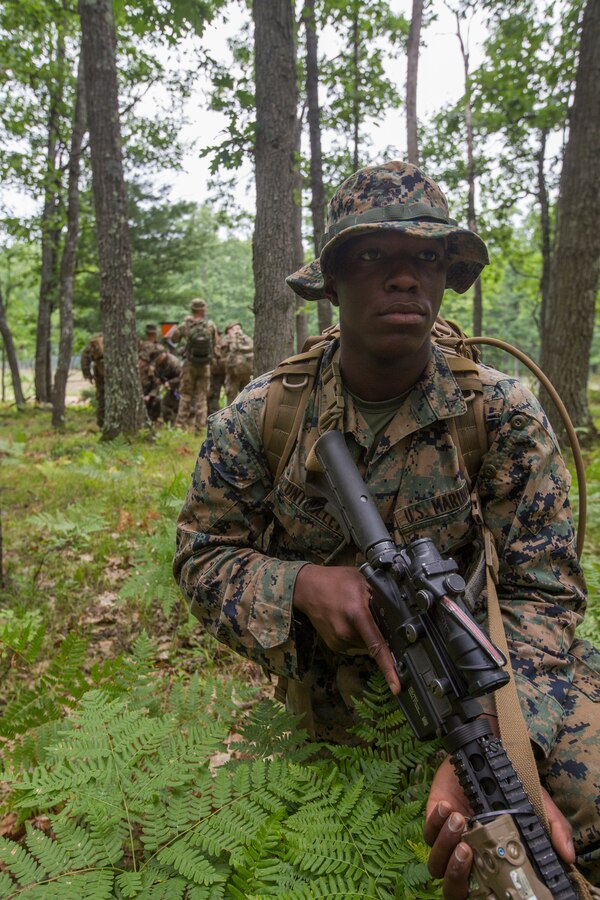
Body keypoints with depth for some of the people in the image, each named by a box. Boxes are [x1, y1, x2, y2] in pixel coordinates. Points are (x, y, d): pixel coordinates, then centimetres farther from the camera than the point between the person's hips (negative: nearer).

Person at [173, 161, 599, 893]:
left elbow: (539, 589, -13)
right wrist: (301, 583, -24)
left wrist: (494, 746, -31)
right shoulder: (263, 415, -9)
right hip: (319, 682, 1)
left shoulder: (504, 416, -11)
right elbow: (199, 553, -2)